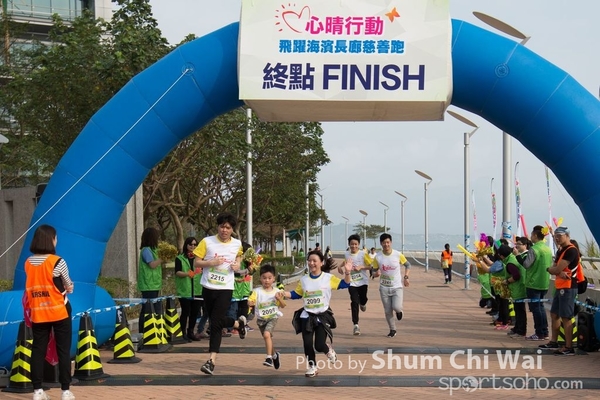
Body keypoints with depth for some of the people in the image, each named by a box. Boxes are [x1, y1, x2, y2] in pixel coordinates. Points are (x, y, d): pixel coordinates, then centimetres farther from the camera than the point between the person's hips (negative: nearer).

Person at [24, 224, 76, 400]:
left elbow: (36, 284, 10)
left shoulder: (28, 263, 3)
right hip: (59, 311, -4)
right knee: (63, 351, 2)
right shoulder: (57, 262, -12)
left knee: (38, 350, 8)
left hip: (37, 313, 4)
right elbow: (69, 286, -2)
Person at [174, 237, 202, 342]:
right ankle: (183, 333, 5)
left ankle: (190, 332, 19)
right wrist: (187, 274, -24)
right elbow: (177, 272, -7)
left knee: (195, 312, 6)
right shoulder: (180, 258, 3)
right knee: (185, 312, -5)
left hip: (197, 290, 3)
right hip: (184, 290, -3)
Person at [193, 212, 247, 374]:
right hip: (208, 287, 1)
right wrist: (210, 262, -20)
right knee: (217, 320, 12)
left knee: (216, 323, -12)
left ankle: (211, 361, -10)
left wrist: (237, 264, 3)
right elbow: (196, 263, -2)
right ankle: (238, 323, 44)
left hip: (225, 288, -1)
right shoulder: (207, 242, -6)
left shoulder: (237, 244, 1)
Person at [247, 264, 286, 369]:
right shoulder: (257, 291, -7)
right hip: (261, 319, 2)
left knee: (267, 334, -26)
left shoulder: (277, 291, -4)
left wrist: (279, 299, -18)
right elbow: (250, 301, -16)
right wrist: (250, 303, -40)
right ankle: (275, 355, 42)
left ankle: (269, 357, -23)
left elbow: (283, 306, 2)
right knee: (268, 338, 15)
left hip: (272, 318, -2)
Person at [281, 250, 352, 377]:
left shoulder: (328, 278, -7)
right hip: (307, 316, 3)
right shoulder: (303, 280, 1)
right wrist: (284, 294, -7)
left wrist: (347, 272, -22)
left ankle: (328, 349, 29)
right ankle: (312, 367, 22)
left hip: (323, 316, -3)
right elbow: (296, 294, 10)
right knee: (307, 344, 1)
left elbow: (345, 284, -6)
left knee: (319, 345, -8)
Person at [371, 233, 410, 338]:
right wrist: (376, 273, -21)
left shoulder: (398, 255, -9)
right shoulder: (378, 257, -6)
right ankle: (392, 330, 23)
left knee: (396, 307, -18)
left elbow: (408, 265, 7)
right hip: (384, 288, 2)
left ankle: (399, 311, 19)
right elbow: (375, 271, 3)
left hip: (397, 287, -2)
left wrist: (405, 277, -3)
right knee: (387, 311, 5)